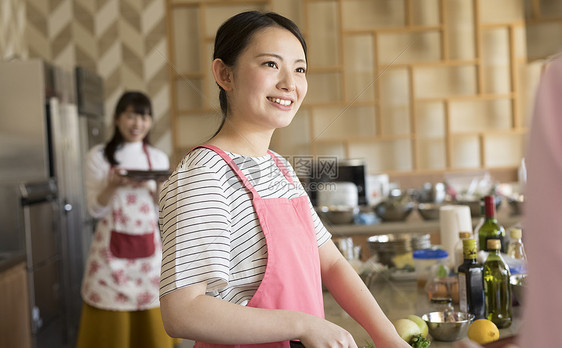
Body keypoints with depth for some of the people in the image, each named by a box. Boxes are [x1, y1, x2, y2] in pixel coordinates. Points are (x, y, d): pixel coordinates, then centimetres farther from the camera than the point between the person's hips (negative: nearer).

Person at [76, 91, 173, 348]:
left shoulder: (159, 158, 7)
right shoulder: (99, 156, 0)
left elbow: (163, 210, 9)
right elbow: (95, 209, -2)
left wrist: (162, 185, -10)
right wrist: (113, 185, -20)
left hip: (148, 246, 2)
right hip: (112, 246, -2)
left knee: (152, 318, 3)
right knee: (112, 322, 0)